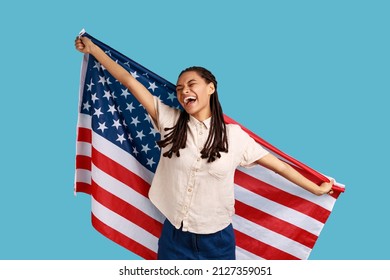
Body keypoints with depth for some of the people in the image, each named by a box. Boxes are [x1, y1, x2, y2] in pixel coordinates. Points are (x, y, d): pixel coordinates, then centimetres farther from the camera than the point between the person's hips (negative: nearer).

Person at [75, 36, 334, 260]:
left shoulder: (234, 135, -5)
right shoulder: (170, 121, -3)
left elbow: (276, 163, 1)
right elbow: (128, 80, -2)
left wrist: (316, 189, 6)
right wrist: (92, 49, 2)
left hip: (217, 240, -1)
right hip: (174, 236, 1)